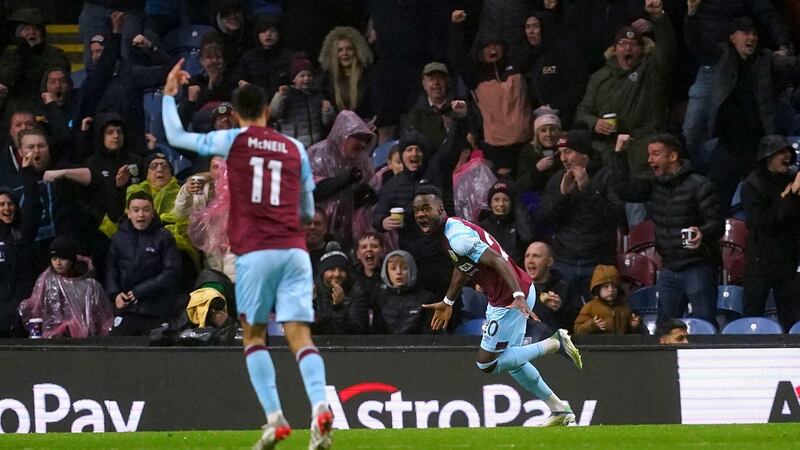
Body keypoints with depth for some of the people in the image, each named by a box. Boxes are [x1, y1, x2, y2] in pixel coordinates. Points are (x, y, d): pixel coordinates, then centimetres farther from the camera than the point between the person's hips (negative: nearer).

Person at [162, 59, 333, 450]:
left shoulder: (233, 140, 5)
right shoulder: (295, 149, 14)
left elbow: (176, 137, 15)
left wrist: (169, 95, 28)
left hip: (255, 252, -2)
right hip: (294, 249, 2)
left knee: (254, 334, 10)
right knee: (299, 334, -3)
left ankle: (275, 419, -4)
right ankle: (320, 407, -26)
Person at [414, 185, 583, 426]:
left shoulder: (457, 236, -24)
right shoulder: (449, 230, 7)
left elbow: (498, 261, -32)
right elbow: (463, 265, 25)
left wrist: (518, 296, -42)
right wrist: (448, 302, 34)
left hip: (510, 300, -10)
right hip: (499, 298, 10)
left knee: (487, 363, -2)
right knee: (510, 360, 22)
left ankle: (554, 344, 1)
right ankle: (560, 410, 30)